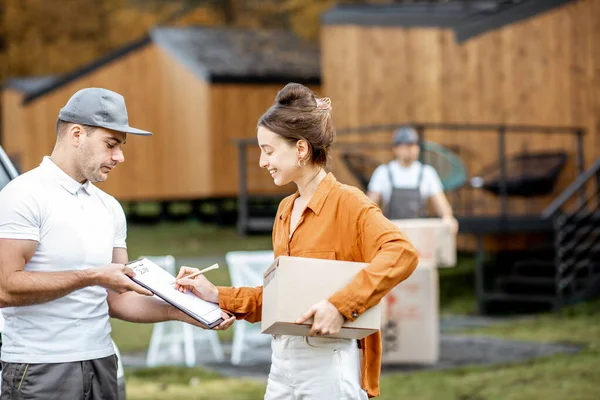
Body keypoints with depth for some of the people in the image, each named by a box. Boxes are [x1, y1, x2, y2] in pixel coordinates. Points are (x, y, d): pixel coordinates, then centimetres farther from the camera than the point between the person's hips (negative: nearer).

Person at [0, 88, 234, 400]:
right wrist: (91, 277, -18)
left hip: (101, 363, 7)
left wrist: (180, 313, 0)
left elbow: (115, 299, 13)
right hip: (39, 369, -7)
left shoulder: (109, 208, 13)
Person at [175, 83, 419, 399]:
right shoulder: (286, 210, 13)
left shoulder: (347, 203, -11)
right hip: (283, 362, 7)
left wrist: (340, 305, -31)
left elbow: (402, 254, -26)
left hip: (330, 364, -7)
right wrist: (217, 296, 7)